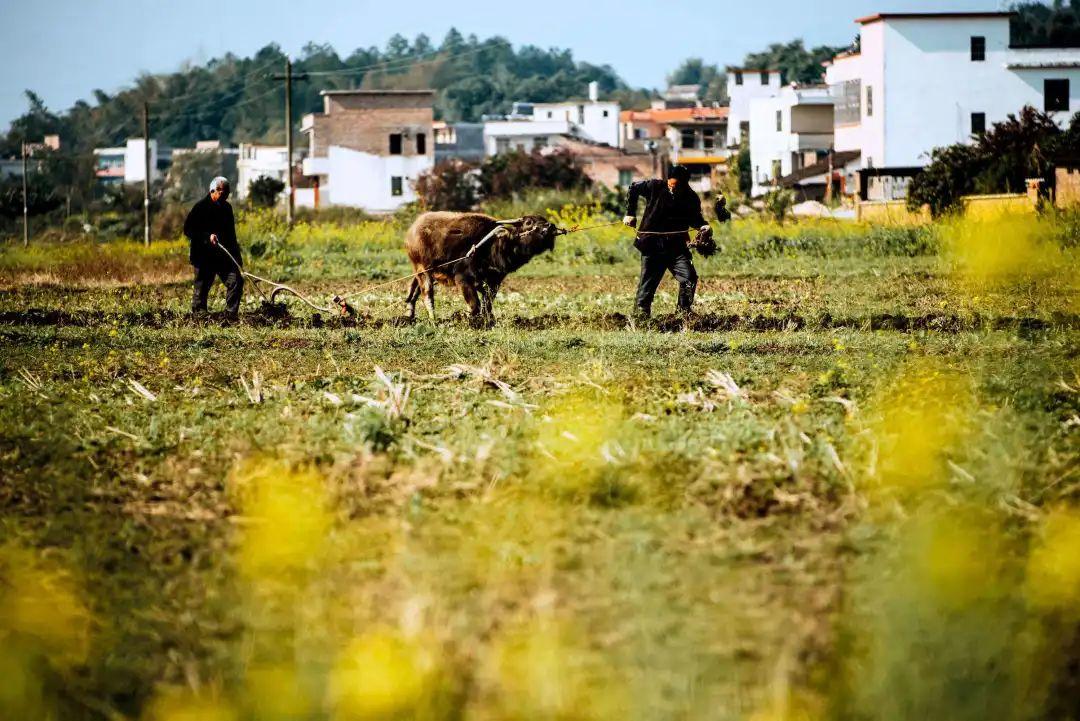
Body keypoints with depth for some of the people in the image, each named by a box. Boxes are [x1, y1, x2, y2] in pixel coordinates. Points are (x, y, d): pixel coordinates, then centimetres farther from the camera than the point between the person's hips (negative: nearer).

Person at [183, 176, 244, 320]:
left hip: (224, 256, 6)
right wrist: (208, 237, -24)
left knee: (236, 280, -7)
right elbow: (188, 230, -12)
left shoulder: (226, 207, 13)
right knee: (201, 288, -1)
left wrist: (236, 255, 19)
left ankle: (231, 316, -3)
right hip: (204, 257, -6)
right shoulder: (201, 207, -8)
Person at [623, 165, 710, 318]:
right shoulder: (656, 187, -9)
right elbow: (633, 188, 8)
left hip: (676, 246, 1)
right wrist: (630, 213, 5)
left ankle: (684, 312, -1)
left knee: (689, 277, -14)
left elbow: (694, 218, 14)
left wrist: (703, 226, -9)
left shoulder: (691, 199, -3)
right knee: (647, 283, 0)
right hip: (652, 245, -1)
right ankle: (641, 314, 9)